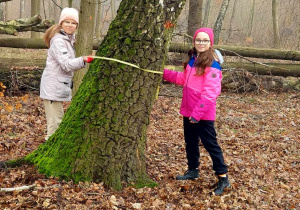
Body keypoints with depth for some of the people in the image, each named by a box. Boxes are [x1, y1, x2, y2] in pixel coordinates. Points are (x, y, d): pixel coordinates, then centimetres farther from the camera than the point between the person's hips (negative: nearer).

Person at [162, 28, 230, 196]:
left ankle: (223, 178, 8)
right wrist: (164, 73, 11)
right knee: (190, 142, 19)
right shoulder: (193, 59, 9)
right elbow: (184, 78, 20)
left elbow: (211, 92, -23)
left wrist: (198, 113, -25)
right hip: (189, 110, 8)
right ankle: (193, 170, 37)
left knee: (210, 143, -2)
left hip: (204, 114, -8)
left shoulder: (212, 64, -18)